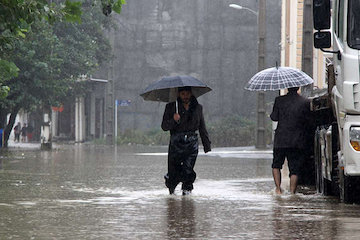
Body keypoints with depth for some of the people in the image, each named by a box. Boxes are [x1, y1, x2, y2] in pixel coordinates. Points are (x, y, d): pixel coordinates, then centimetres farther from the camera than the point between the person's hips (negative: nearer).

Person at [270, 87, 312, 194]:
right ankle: (292, 193, -3)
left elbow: (274, 117, 1)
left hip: (281, 140, 0)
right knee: (294, 170, 5)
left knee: (276, 165, 18)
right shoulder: (305, 102, -4)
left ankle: (278, 188, 5)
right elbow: (308, 121, 2)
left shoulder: (279, 100, -4)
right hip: (298, 141, 0)